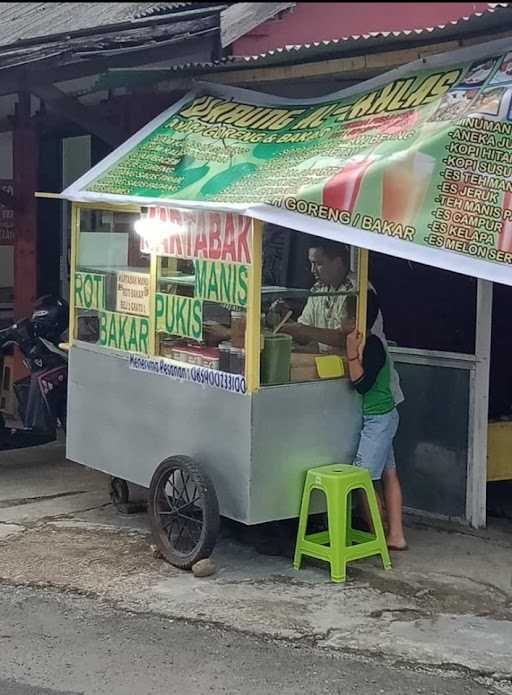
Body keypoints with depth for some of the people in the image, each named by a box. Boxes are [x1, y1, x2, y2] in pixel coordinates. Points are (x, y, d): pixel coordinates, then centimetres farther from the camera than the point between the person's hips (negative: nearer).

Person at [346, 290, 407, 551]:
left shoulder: (372, 346, -19)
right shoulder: (368, 343, 8)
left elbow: (361, 384, -23)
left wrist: (352, 352, -27)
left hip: (377, 419, -10)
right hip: (383, 415, 10)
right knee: (388, 475, 12)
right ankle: (396, 536, 18)